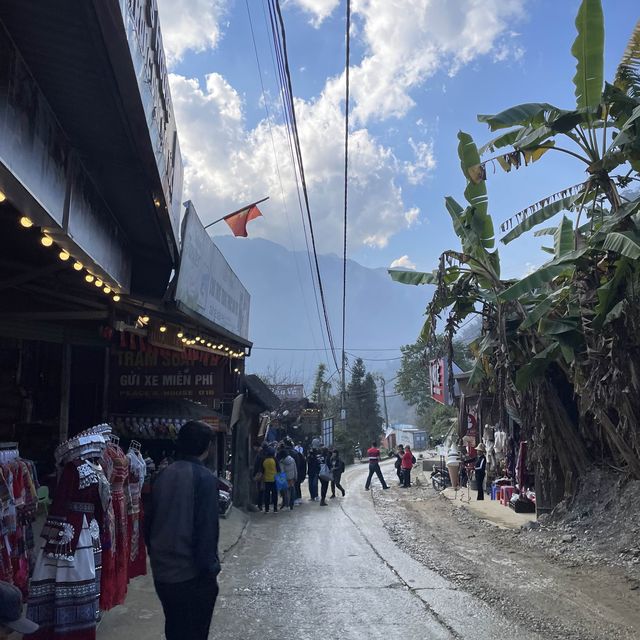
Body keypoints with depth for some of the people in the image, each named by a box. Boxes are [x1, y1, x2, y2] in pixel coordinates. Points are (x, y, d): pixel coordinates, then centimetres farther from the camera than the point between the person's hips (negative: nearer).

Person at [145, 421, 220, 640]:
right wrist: (210, 570, -12)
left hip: (161, 572, 6)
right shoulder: (205, 478, -16)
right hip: (191, 575, -6)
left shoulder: (163, 475, 2)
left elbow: (150, 522, 9)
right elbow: (207, 530, -19)